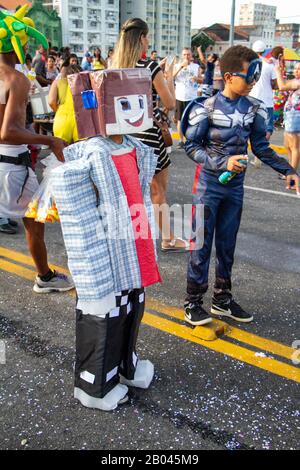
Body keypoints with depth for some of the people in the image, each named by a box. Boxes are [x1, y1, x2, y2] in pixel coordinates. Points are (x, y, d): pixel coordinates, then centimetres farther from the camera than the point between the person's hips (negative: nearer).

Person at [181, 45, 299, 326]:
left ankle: (222, 299, 29)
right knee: (201, 244, 2)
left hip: (235, 186, 5)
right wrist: (223, 162, -24)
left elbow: (260, 146, 7)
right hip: (209, 184, -5)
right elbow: (191, 147, -12)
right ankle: (193, 302, 17)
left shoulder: (254, 109, 1)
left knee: (227, 244, 14)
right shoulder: (207, 109, -15)